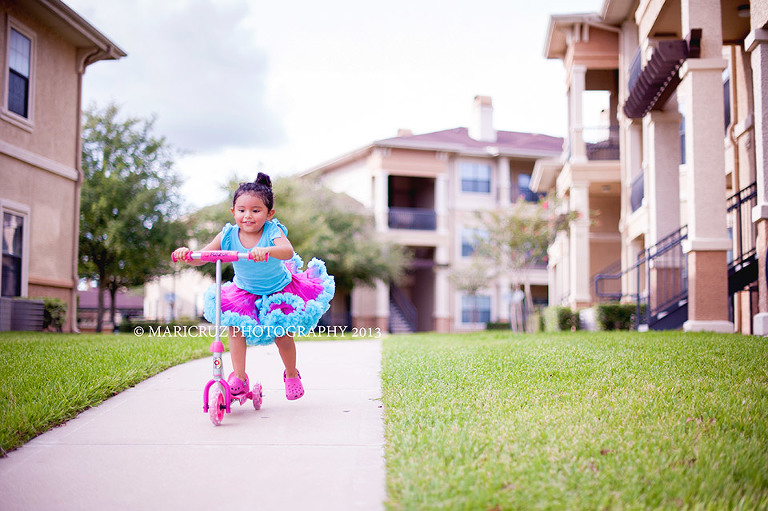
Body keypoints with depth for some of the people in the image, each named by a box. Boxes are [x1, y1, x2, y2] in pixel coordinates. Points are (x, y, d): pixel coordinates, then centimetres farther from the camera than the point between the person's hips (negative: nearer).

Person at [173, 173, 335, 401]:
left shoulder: (272, 231, -26)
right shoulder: (228, 235, -17)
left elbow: (287, 251, -47)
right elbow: (201, 258, -19)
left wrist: (267, 250, -67)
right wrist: (186, 254, -41)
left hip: (279, 292, -3)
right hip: (245, 292, 3)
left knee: (282, 336, -3)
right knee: (235, 328, -16)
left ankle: (291, 375, 26)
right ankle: (238, 378, -4)